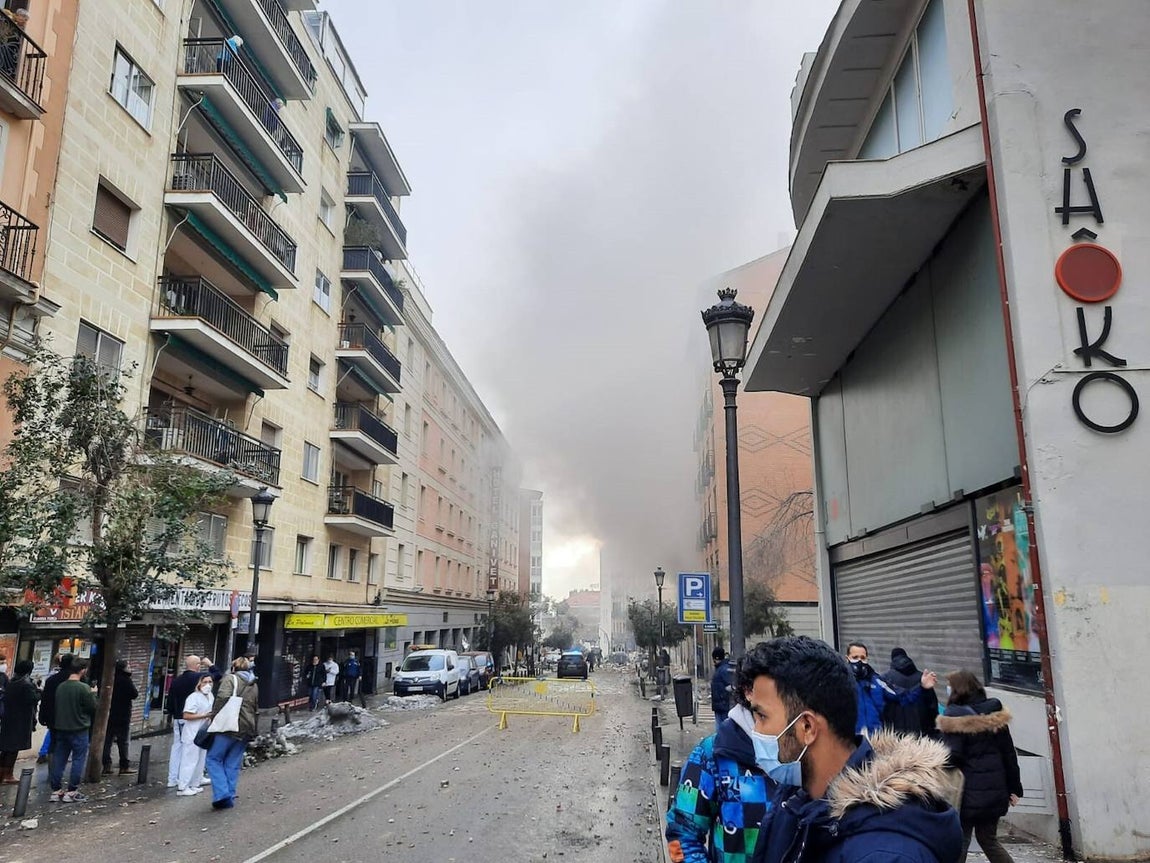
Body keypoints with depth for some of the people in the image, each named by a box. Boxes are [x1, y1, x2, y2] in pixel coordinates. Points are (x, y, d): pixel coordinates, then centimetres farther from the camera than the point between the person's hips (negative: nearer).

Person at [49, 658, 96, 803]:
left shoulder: (60, 687, 3)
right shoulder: (83, 688, -17)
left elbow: (56, 706, 12)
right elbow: (93, 707, -12)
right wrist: (93, 694, 2)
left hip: (60, 728, 6)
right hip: (79, 729, -6)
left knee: (58, 759, 11)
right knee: (78, 760, 2)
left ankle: (56, 791, 15)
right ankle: (72, 792, 4)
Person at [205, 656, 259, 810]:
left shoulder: (231, 678, -1)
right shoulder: (255, 685, 19)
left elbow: (223, 697, -19)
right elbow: (255, 708, 18)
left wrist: (214, 716, -9)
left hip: (229, 727, -6)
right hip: (247, 729, 6)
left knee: (214, 758, 5)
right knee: (233, 764, 13)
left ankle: (222, 793, -6)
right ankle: (230, 797, 13)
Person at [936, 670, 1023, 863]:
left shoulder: (956, 718, -14)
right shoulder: (995, 714, 6)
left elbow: (952, 758, -18)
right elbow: (1009, 754, 10)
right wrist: (1014, 788, 17)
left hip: (968, 792, -6)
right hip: (994, 790, 6)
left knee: (959, 843, 5)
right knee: (989, 840, 20)